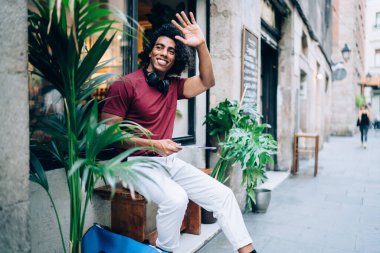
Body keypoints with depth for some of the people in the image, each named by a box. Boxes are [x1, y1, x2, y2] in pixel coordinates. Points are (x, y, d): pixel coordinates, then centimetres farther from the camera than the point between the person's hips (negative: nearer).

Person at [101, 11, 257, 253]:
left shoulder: (173, 86, 10)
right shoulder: (125, 85, -9)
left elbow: (207, 81, 1)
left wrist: (202, 45, -11)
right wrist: (153, 144, -18)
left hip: (170, 160, 7)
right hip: (139, 163, -6)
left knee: (223, 194, -1)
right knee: (176, 198, -34)